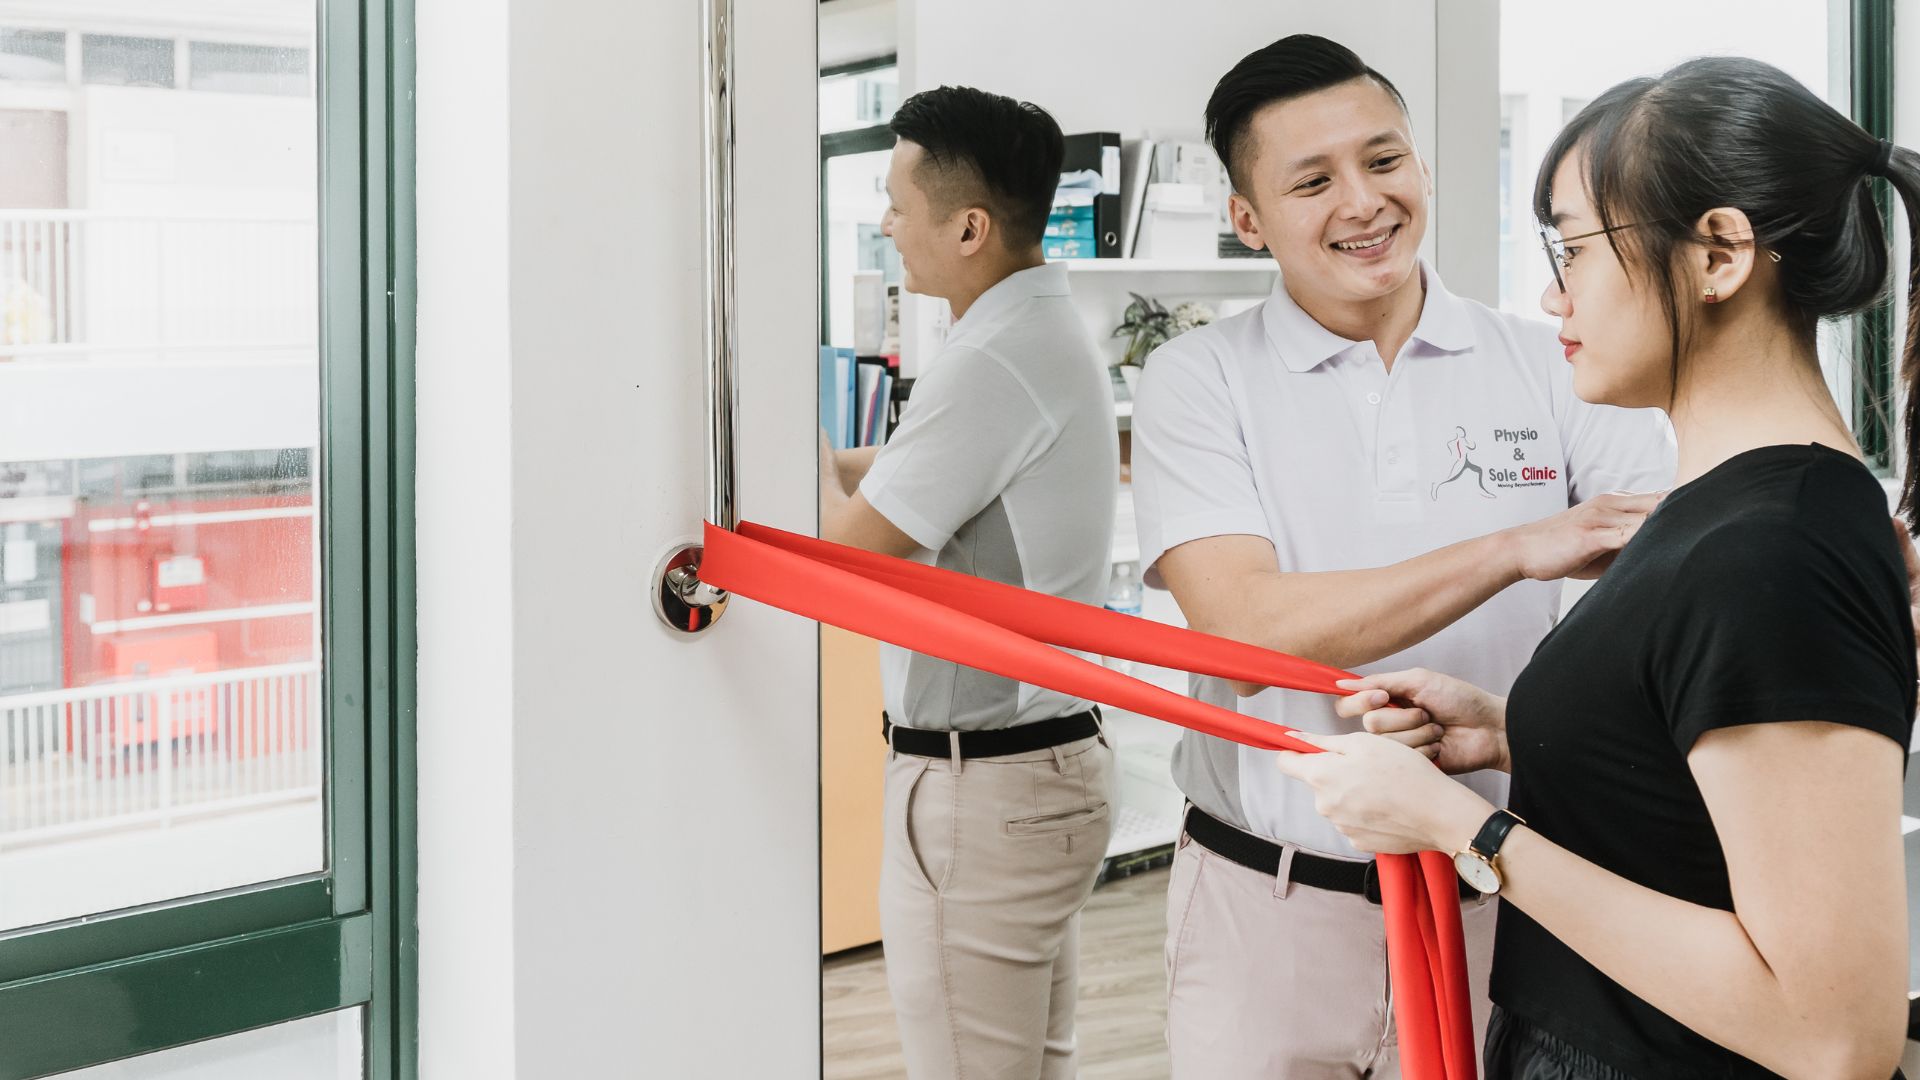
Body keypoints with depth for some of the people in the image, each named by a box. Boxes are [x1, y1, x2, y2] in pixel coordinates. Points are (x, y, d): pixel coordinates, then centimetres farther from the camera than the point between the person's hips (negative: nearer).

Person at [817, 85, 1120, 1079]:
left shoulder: (993, 364, -21)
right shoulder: (1048, 333, 12)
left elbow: (845, 547, -16)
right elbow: (907, 473, 21)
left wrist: (810, 456, 3)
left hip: (980, 783, -10)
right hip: (1053, 757, 10)